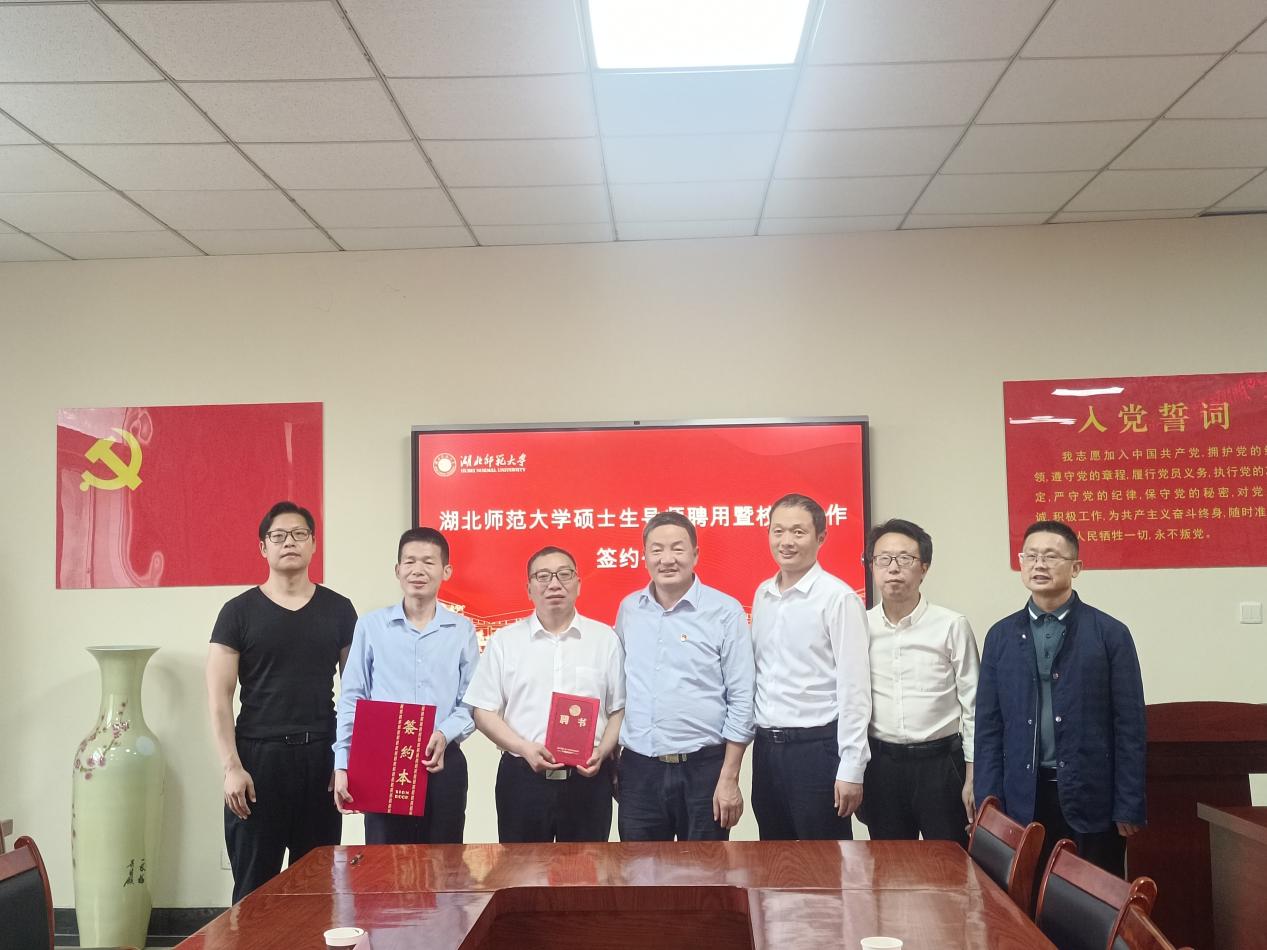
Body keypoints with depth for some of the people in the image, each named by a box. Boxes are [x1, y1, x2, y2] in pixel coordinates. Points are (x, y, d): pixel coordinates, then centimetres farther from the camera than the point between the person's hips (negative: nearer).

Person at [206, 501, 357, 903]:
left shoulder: (338, 609, 7)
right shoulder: (239, 611, 2)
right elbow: (219, 697, -1)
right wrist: (231, 766, -9)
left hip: (322, 757, 2)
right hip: (258, 756, -2)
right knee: (255, 884, 4)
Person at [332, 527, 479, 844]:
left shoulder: (462, 630, 4)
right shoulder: (370, 626, 3)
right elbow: (351, 700, 3)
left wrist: (446, 734, -16)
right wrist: (342, 765, -3)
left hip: (443, 762, 1)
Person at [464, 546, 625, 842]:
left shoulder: (605, 638, 5)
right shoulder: (504, 641, 5)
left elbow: (620, 710, 6)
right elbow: (483, 712, 3)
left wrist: (601, 753, -11)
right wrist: (526, 749, -11)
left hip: (588, 779, 0)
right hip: (522, 777, 0)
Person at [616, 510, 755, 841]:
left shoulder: (725, 611, -6)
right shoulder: (628, 609, 6)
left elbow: (741, 700, -6)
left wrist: (729, 779, -8)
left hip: (702, 767, -3)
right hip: (638, 767, 3)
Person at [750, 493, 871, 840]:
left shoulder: (839, 598, -10)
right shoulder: (762, 594, 9)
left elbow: (854, 688, -12)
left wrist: (851, 769, -15)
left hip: (816, 746, -6)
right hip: (766, 745, 6)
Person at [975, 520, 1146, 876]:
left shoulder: (1110, 633, -1)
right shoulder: (1001, 636, 6)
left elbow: (1129, 726, -2)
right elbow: (988, 726, 5)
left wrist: (1129, 808, -6)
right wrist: (988, 804, 0)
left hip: (1091, 798, -2)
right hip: (1023, 799, 2)